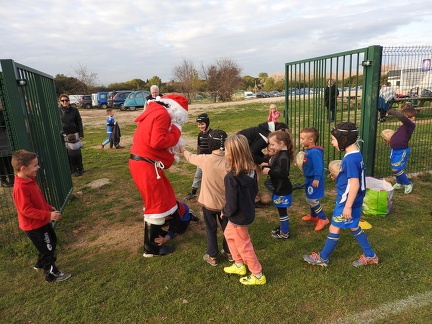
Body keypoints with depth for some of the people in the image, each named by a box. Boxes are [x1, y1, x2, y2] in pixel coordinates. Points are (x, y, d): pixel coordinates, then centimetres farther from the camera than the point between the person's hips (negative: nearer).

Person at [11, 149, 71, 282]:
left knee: (52, 241, 27)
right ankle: (52, 274, 26)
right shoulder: (21, 187, -30)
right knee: (47, 249, 6)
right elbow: (26, 210, -30)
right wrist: (48, 215, -30)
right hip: (33, 226, -10)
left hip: (41, 222, 10)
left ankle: (41, 264, 48)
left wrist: (49, 208, 4)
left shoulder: (30, 180, 0)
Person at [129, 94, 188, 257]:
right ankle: (150, 248, 15)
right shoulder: (162, 114, -15)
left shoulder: (155, 112, 16)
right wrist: (176, 131, -12)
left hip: (143, 162, 10)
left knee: (163, 196, 23)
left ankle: (156, 230, 40)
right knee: (157, 204, 1)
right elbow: (157, 141, -26)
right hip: (146, 164, -10)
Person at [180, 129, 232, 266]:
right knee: (227, 228, 21)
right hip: (225, 202, 2)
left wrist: (183, 150, 22)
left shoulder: (205, 160, -21)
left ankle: (212, 256, 29)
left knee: (211, 230, 16)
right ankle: (228, 252, 39)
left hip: (209, 202, -2)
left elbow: (191, 157, 1)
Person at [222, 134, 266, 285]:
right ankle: (239, 265, 43)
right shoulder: (251, 170, -7)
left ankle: (258, 276, 32)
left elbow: (231, 205, -27)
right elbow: (255, 190, 6)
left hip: (239, 216, -8)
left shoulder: (231, 177, -32)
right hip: (248, 211, 9)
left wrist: (224, 213, -7)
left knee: (244, 246, 13)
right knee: (229, 234, 29)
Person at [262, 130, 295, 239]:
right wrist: (267, 166, 2)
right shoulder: (280, 154, 6)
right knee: (281, 210, 23)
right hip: (279, 188, 10)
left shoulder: (283, 157, -25)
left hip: (283, 190, -10)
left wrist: (269, 171, -26)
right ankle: (282, 227, 39)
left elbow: (284, 173, -33)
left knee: (282, 211, 5)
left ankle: (285, 233, 19)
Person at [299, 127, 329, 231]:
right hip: (309, 179, 10)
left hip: (314, 179, -10)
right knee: (309, 199, 21)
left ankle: (323, 219, 8)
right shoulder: (308, 150, 5)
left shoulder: (315, 152, -25)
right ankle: (313, 216, 39)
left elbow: (318, 166, -28)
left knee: (312, 199, -5)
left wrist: (317, 179, -27)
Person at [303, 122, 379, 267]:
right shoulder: (356, 154, 5)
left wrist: (348, 206, -23)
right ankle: (369, 256, 35)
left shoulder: (350, 158, -25)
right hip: (352, 199, 9)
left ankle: (322, 258, 21)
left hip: (348, 201, -9)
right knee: (354, 227, 22)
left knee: (334, 228, 5)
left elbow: (355, 184, -27)